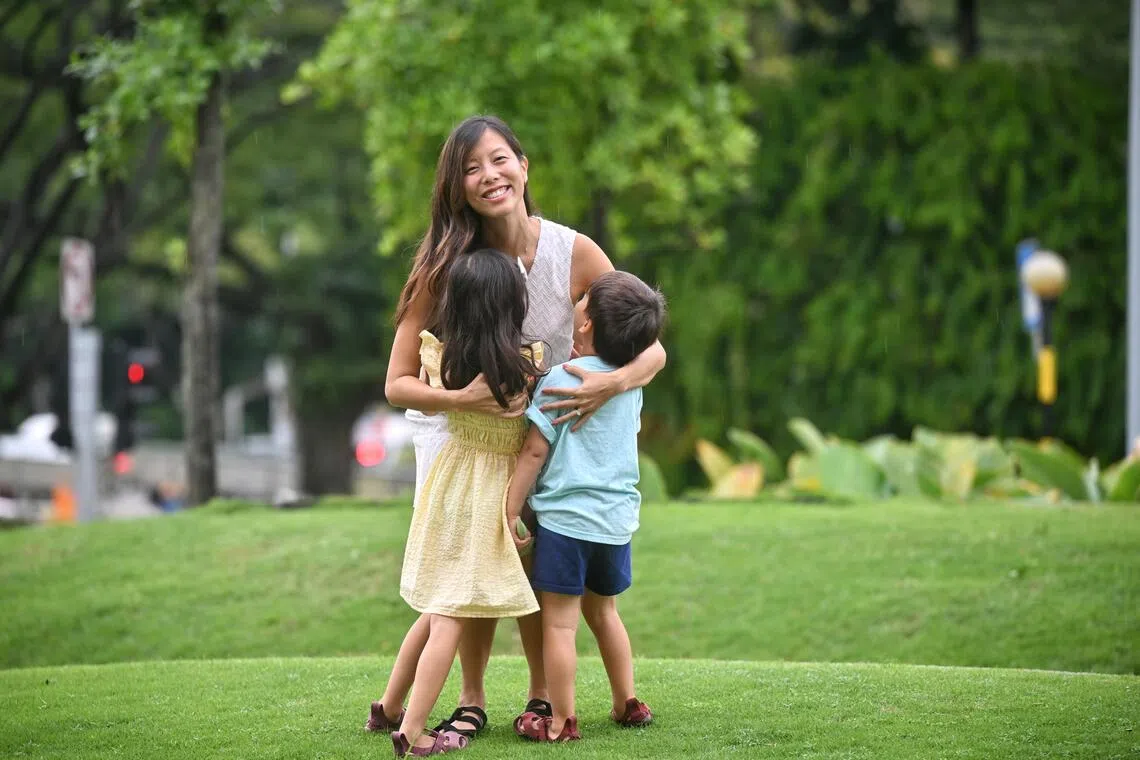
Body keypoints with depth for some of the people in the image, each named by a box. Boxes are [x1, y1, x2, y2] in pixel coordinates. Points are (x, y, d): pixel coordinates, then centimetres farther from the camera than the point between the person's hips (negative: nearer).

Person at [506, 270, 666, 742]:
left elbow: (534, 451, -11)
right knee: (602, 611, 24)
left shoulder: (560, 379, -13)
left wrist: (511, 510, -6)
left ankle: (562, 722, 2)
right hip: (618, 517, 7)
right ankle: (627, 704, 27)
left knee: (559, 621, 0)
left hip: (566, 517, -7)